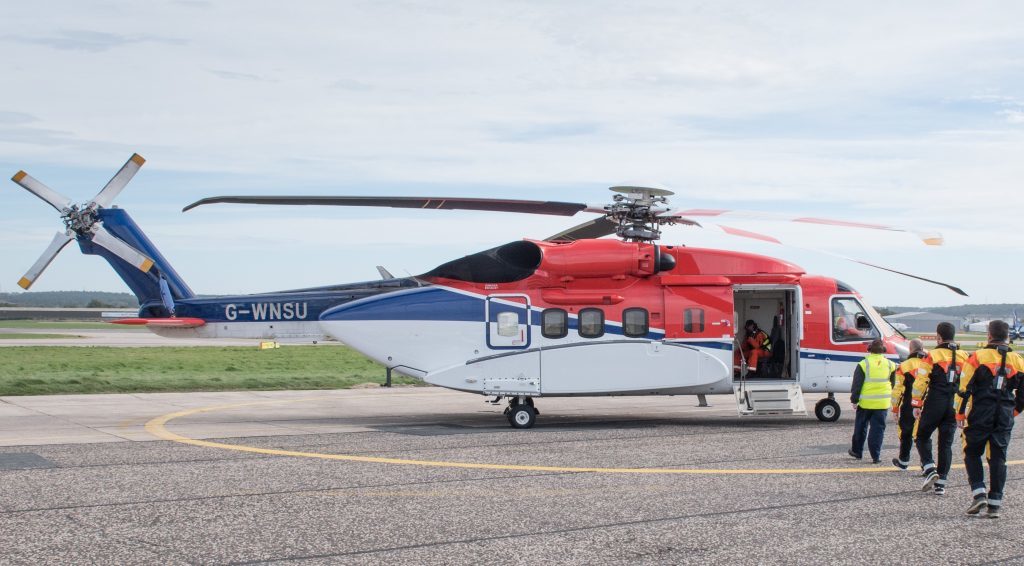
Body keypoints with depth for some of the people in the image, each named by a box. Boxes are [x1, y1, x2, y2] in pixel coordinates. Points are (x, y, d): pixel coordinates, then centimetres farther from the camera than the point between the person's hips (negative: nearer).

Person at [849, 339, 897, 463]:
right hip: (883, 402, 2)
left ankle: (857, 451, 26)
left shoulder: (863, 364, -8)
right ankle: (876, 456, -1)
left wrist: (854, 400, 0)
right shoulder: (890, 364, 3)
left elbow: (857, 384, -7)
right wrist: (889, 397, 29)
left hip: (865, 402, -2)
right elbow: (893, 383, 16)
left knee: (861, 426, 14)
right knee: (878, 428, 4)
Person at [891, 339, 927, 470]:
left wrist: (895, 408, 4)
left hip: (909, 407, -1)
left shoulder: (904, 366, -5)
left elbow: (897, 390, -5)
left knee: (906, 434, 15)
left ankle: (903, 461, 28)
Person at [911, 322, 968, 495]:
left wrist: (916, 405, -4)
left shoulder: (932, 356, -6)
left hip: (934, 405, -4)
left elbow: (921, 382, -10)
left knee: (922, 437, 13)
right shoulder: (964, 357, 7)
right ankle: (940, 483, 8)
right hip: (954, 407, 4)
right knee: (946, 444, 9)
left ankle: (929, 469, -6)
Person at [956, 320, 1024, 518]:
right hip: (1004, 418, 3)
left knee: (972, 453, 11)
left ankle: (979, 494, -4)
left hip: (980, 415, -3)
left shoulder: (978, 357, -6)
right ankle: (995, 503, 6)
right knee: (998, 457, 7)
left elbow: (965, 388, -8)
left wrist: (960, 413, 2)